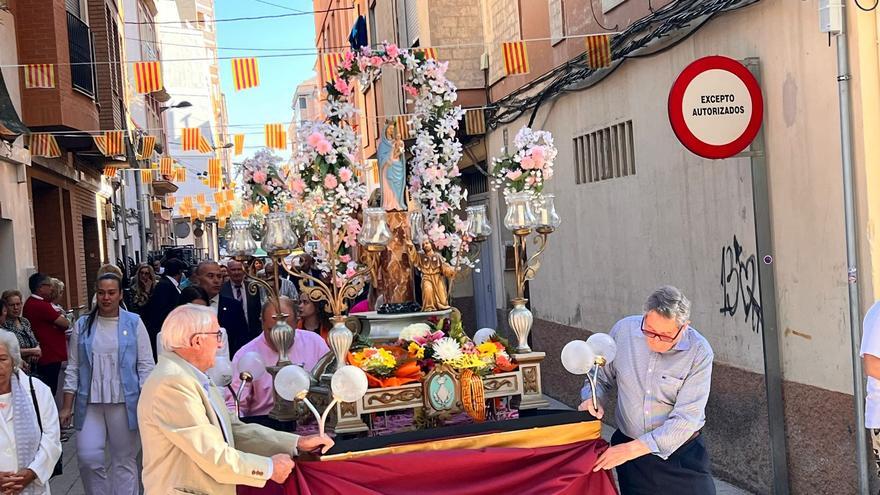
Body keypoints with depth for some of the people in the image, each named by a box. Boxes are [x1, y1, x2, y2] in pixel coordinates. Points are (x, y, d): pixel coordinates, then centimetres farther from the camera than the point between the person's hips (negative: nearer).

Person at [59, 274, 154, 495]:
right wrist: (67, 406, 5)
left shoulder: (134, 323, 1)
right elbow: (73, 368, 9)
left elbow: (145, 366, 0)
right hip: (90, 402, 2)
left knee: (124, 459, 5)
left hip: (123, 402, -1)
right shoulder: (83, 325, 7)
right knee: (88, 457, -6)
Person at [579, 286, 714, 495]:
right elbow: (601, 377, 7)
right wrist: (591, 398, -15)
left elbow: (686, 420, -22)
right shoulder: (623, 330, -10)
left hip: (681, 454, -2)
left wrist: (632, 449, -28)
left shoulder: (699, 353, -18)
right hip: (626, 448, 2)